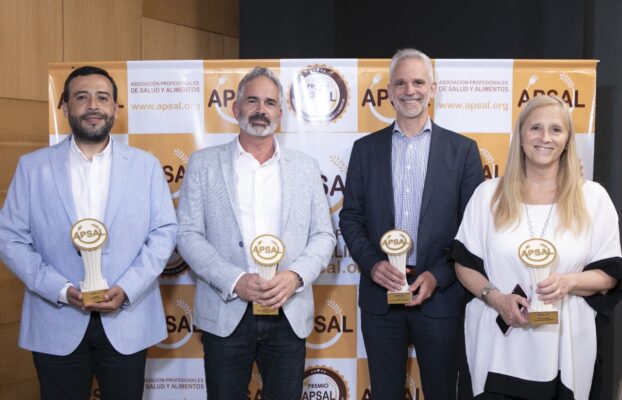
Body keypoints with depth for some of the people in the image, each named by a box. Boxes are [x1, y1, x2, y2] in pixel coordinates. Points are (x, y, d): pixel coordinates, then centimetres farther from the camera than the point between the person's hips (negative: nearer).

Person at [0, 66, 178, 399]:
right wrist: (61, 290, -13)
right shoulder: (32, 166, 2)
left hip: (127, 321, 1)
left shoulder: (145, 165, 3)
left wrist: (127, 289, -13)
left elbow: (164, 231, 0)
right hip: (56, 324, 0)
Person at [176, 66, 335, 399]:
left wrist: (295, 275, -12)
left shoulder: (305, 168, 8)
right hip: (226, 314, -1)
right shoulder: (204, 164, 3)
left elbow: (323, 235, 6)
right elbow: (188, 234, -2)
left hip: (288, 314, 2)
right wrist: (235, 281, -15)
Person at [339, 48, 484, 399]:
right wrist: (372, 264, -10)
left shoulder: (463, 149, 1)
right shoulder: (366, 148, 6)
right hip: (379, 295, 2)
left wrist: (438, 276, -11)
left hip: (440, 295, -1)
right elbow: (350, 217, 5)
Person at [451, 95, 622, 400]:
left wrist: (569, 282, -17)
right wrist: (495, 297, -15)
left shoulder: (592, 197, 1)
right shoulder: (489, 194, 0)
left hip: (563, 347, 1)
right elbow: (465, 265, 3)